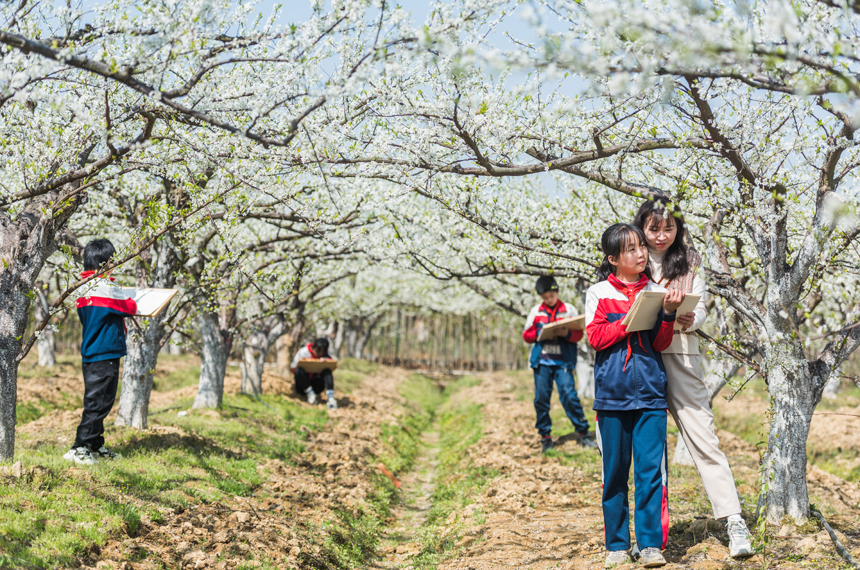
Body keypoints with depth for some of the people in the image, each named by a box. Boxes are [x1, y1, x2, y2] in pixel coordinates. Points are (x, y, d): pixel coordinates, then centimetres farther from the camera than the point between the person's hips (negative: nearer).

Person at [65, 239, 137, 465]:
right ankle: (79, 448, -7)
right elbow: (129, 307, -7)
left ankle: (96, 447, 23)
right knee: (98, 403, -6)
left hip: (90, 354, 9)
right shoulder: (107, 287, -17)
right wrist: (131, 300, 16)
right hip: (106, 355, -9)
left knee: (96, 402, 16)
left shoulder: (84, 287, 9)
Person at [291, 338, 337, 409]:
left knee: (327, 371, -24)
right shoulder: (303, 352, -7)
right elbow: (293, 368, -5)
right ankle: (310, 394, -24)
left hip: (316, 386, 2)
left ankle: (330, 398, -37)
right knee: (299, 370, -31)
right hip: (303, 387, -2)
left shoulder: (325, 355, 2)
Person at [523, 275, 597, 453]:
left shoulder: (568, 310, 5)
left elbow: (579, 334, 0)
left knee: (569, 396, -10)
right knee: (541, 398, 1)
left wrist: (566, 334, -21)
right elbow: (526, 335, 11)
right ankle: (545, 437, 12)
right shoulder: (536, 311, 11)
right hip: (542, 361, 2)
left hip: (562, 360, -2)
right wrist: (540, 333, -9)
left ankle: (583, 434, 0)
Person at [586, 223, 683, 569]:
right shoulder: (598, 293, 5)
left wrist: (668, 313, -11)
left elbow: (661, 343, 5)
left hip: (650, 391, 1)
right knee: (614, 471, 5)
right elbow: (595, 337, -5)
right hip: (611, 393, -1)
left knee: (652, 468, -5)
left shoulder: (656, 292, 9)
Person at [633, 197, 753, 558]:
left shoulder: (688, 263, 9)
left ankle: (734, 523, -7)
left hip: (680, 355, 0)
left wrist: (689, 320, -17)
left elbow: (700, 309, 6)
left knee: (703, 438, -6)